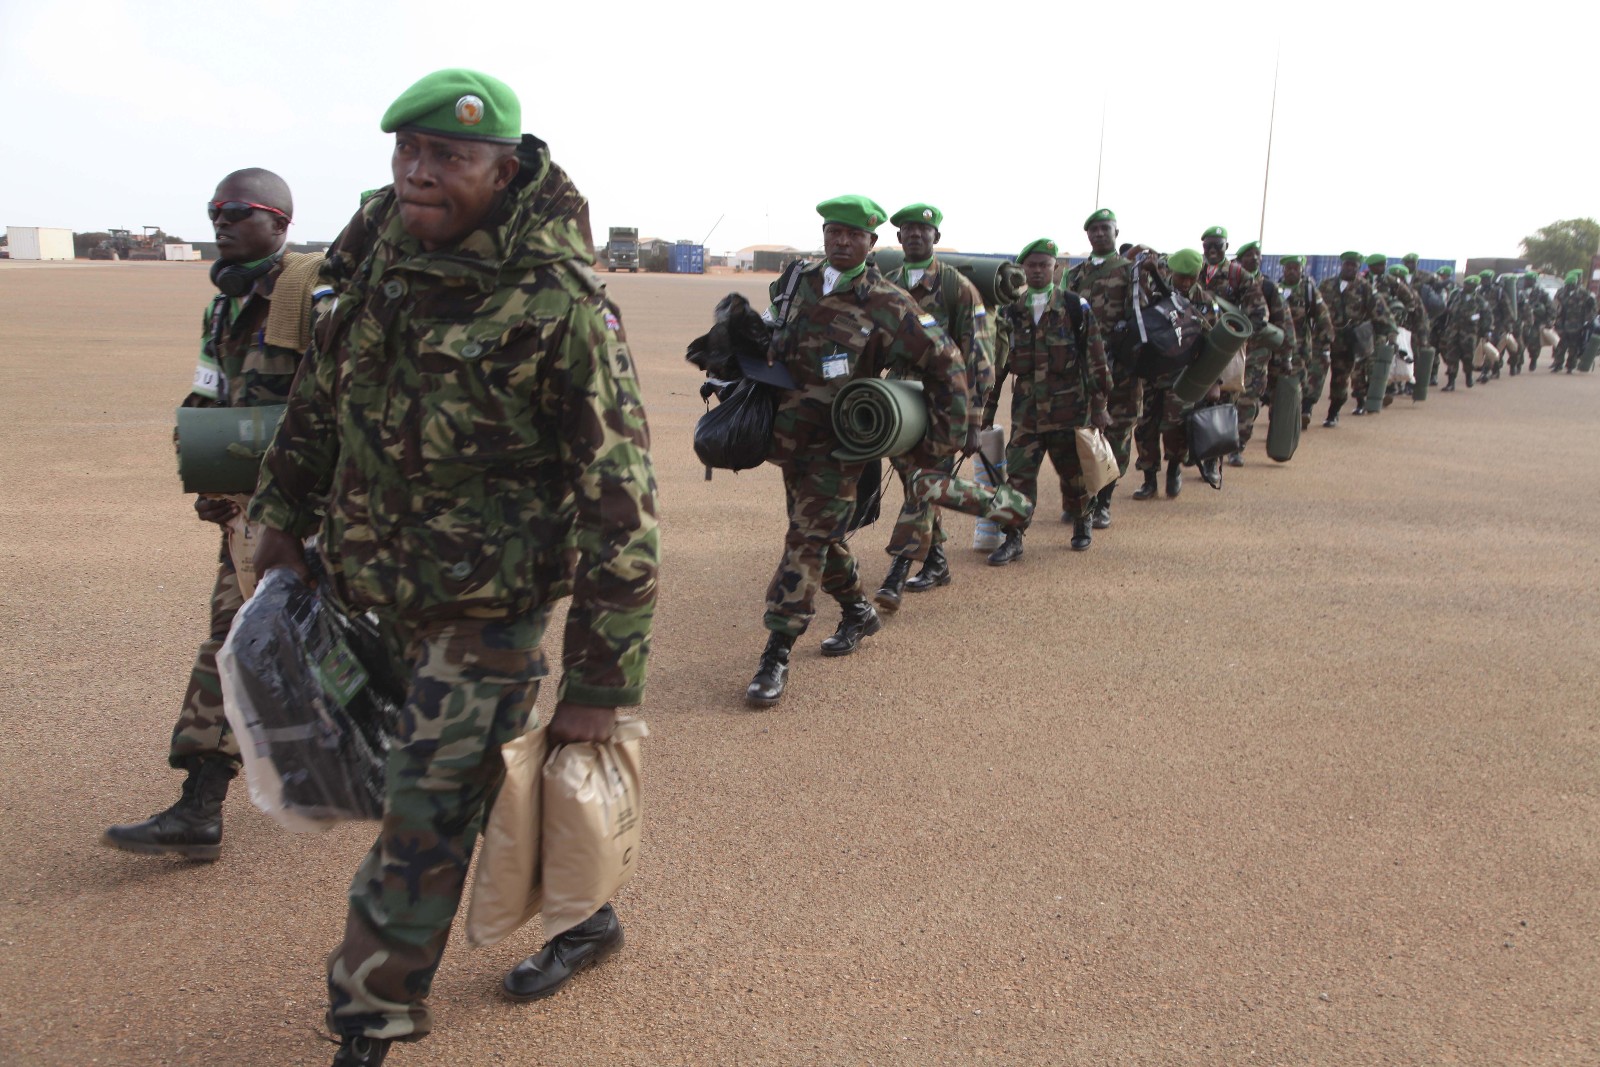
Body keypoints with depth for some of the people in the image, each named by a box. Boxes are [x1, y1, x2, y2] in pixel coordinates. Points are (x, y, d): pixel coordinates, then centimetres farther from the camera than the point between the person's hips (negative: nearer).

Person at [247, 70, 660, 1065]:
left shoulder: (559, 307, -22)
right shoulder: (377, 245, -1)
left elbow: (620, 505, -21)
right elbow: (323, 389, 16)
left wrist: (601, 682, -20)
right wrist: (284, 514, 17)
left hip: (490, 608, -7)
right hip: (380, 589, 7)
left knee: (425, 820, 1)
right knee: (481, 777, 20)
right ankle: (583, 917, 43)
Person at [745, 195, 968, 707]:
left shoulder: (886, 305, -12)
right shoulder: (795, 282, 4)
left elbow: (945, 365, -7)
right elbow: (768, 350, 21)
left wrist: (944, 439, -8)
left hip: (837, 446, -6)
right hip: (790, 437, 6)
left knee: (808, 539, -11)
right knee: (821, 535, 18)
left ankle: (777, 655, -8)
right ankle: (858, 613, 39)